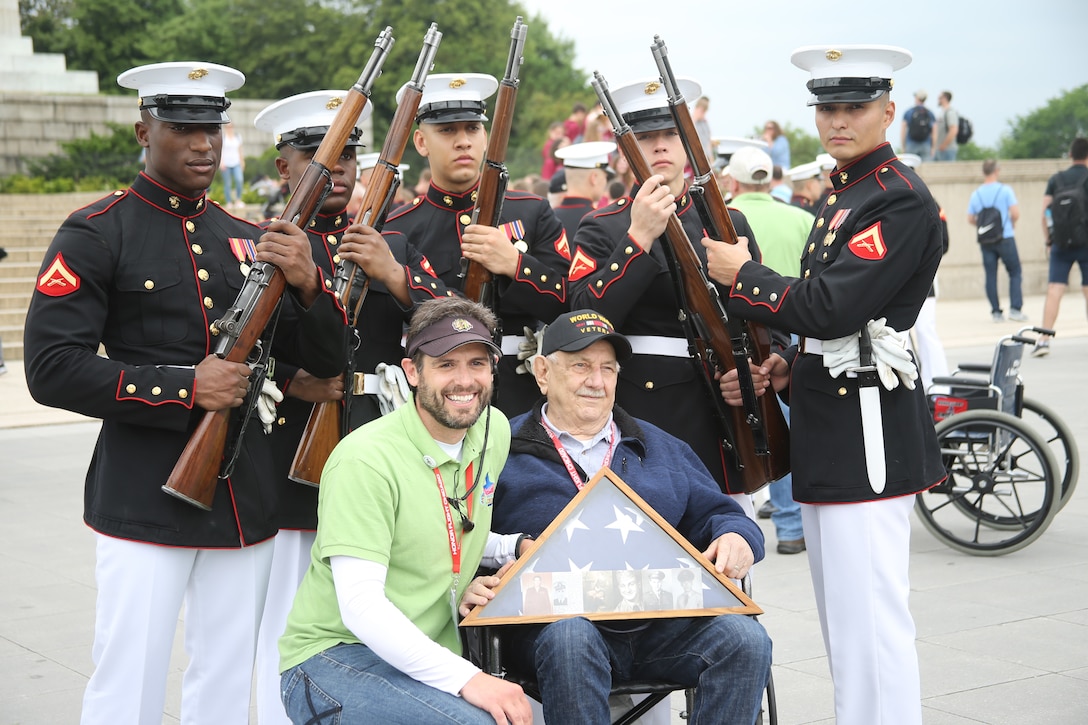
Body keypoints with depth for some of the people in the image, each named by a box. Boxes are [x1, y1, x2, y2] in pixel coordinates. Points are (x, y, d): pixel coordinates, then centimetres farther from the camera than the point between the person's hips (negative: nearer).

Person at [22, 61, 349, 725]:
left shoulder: (250, 240, 12)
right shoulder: (96, 234, -3)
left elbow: (326, 362, 10)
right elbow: (52, 369, -11)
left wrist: (307, 284, -10)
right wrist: (186, 389, -16)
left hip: (247, 499, 5)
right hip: (144, 501, -5)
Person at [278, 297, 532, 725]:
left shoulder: (494, 429, 5)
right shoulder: (366, 461, -19)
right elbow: (360, 606, -26)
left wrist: (511, 549, 4)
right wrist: (466, 679, -33)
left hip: (430, 654, 7)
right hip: (334, 654, -7)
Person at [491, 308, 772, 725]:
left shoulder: (660, 448, 25)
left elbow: (716, 515, 22)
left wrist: (736, 537, -2)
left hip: (661, 624, 4)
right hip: (553, 622, -3)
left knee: (746, 639, -23)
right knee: (571, 638, -38)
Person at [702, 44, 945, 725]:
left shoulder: (901, 200, -13)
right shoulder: (840, 196, 17)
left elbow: (832, 307, -22)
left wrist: (743, 276, -8)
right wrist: (789, 367, 6)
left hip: (868, 433, -10)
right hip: (829, 431, 10)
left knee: (869, 616, -8)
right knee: (843, 617, 17)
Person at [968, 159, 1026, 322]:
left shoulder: (976, 194, 4)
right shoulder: (1005, 190, -6)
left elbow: (970, 219, 7)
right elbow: (1015, 213, -11)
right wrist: (1012, 223, 9)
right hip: (1005, 238, -3)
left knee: (990, 276, 6)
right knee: (1015, 273, 6)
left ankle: (996, 311, 6)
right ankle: (1015, 309, -2)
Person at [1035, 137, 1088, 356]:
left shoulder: (1055, 180, 6)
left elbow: (1045, 213, 2)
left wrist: (1049, 240, 12)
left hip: (1061, 245, 2)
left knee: (1054, 292, -3)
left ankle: (1044, 339, -12)